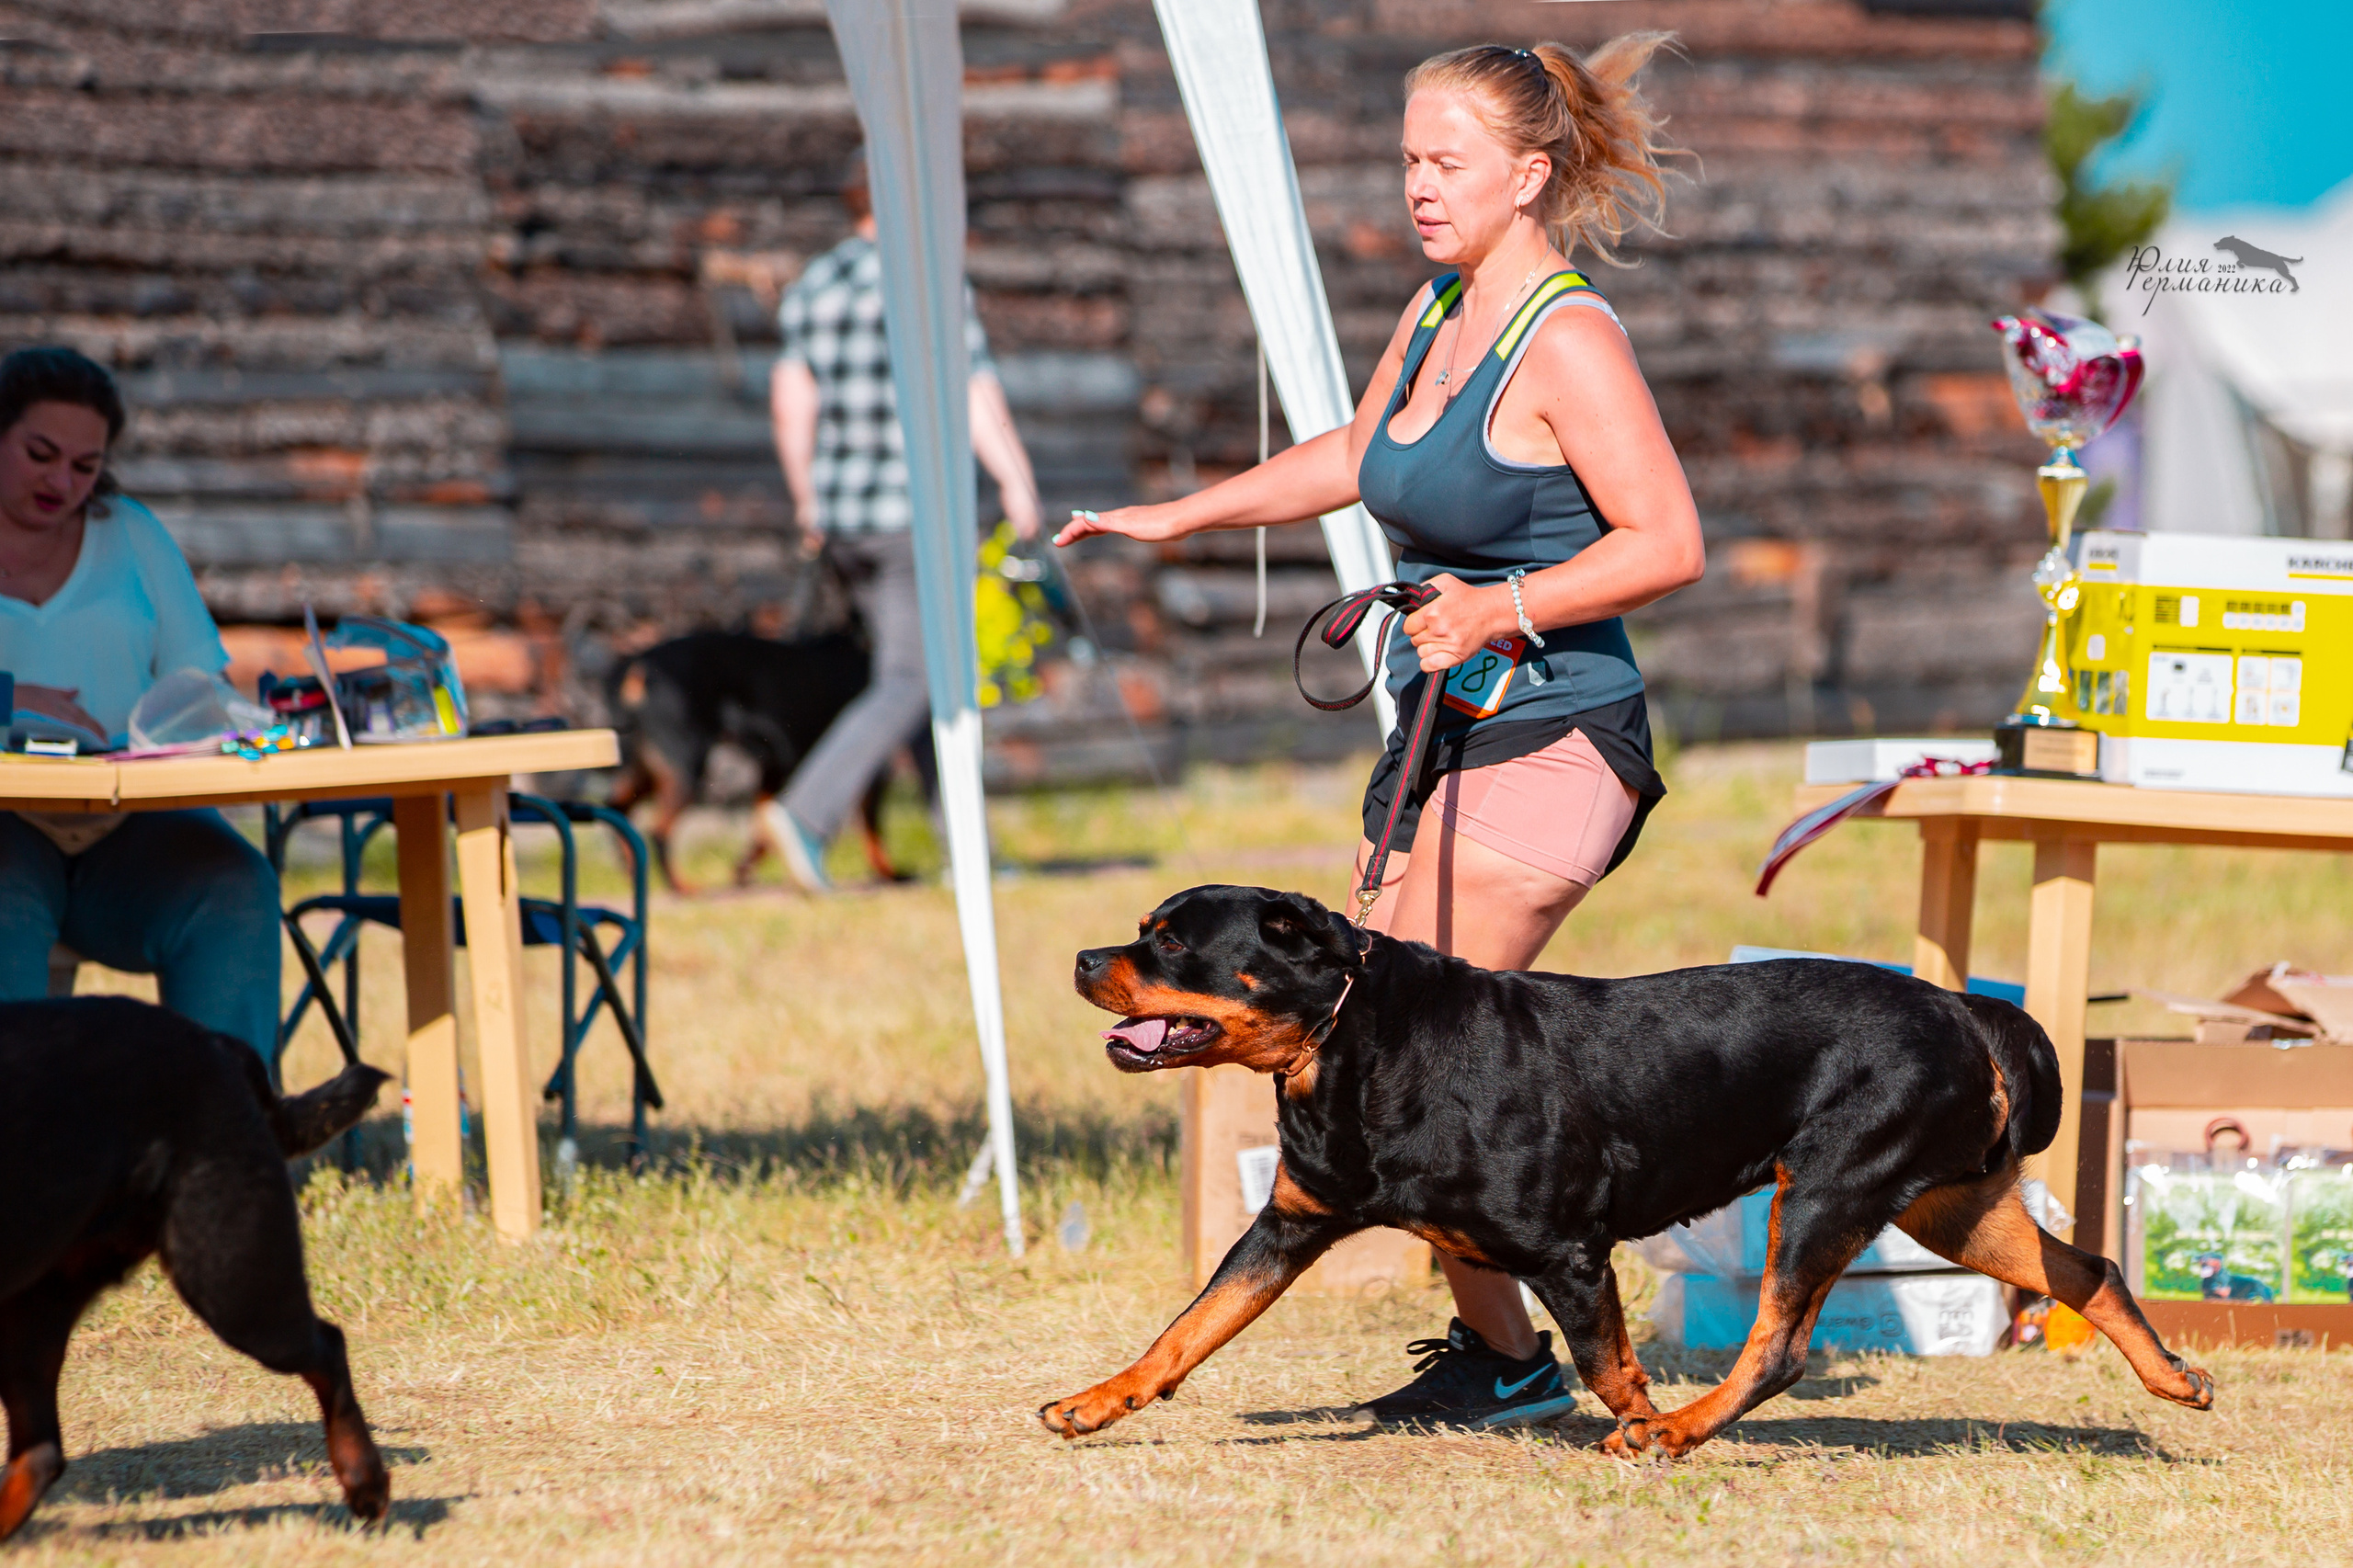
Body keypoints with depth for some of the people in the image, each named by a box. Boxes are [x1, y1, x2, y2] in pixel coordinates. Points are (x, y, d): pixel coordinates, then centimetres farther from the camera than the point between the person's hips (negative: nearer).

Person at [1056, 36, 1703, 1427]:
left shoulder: (1568, 343, -16)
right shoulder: (1437, 317, 11)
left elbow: (1669, 542, -21)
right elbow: (1352, 458, 29)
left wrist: (1500, 610, -25)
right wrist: (1178, 518, 29)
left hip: (1549, 743, -9)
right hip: (1448, 739, 9)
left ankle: (1506, 1362, 0)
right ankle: (1497, 1345, 14)